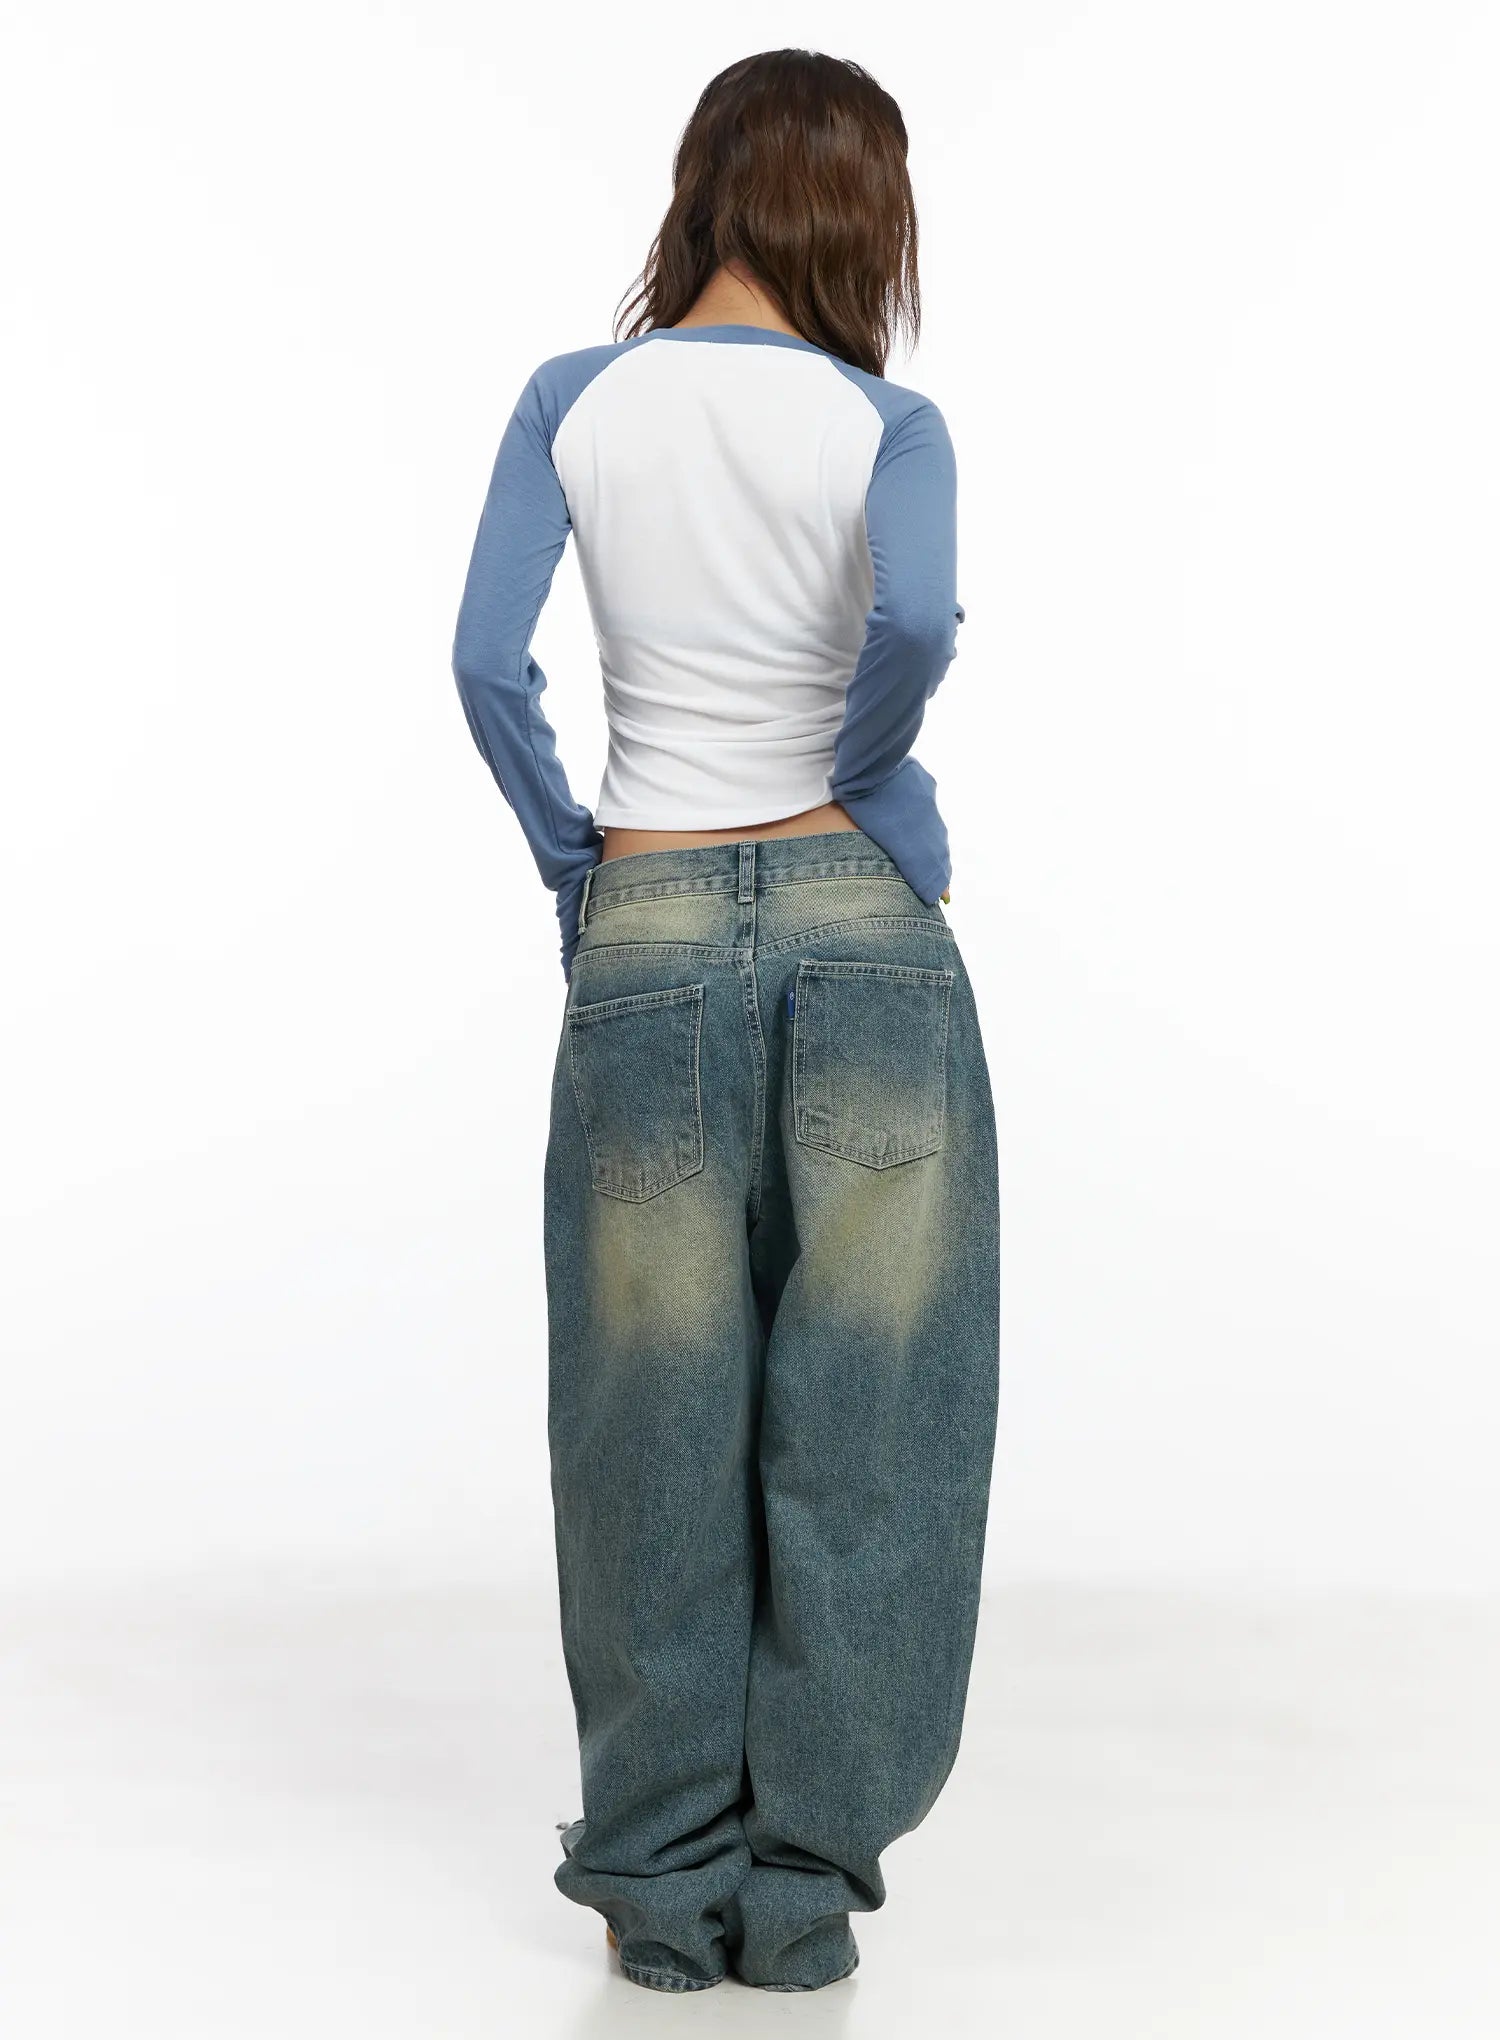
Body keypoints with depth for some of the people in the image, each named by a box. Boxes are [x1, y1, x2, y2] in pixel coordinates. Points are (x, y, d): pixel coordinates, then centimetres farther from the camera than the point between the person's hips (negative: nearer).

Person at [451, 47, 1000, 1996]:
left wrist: (574, 865, 5)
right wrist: (861, 774, -4)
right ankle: (804, 1879, 11)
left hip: (650, 937, 2)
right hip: (863, 918, -1)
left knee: (658, 1415, 8)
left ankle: (666, 1875, 15)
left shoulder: (574, 404, 4)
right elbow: (915, 622, -22)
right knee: (859, 1406, 6)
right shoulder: (886, 424, -2)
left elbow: (488, 662, -6)